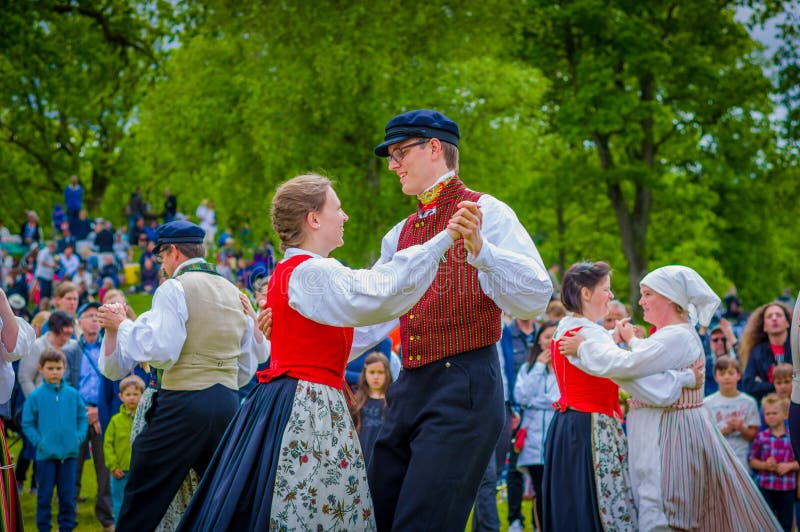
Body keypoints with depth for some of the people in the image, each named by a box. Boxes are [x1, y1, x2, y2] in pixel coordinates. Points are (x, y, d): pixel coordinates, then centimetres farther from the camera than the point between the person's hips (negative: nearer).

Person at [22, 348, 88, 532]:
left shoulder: (73, 394, 3)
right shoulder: (35, 396, -4)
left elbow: (82, 418, 11)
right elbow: (27, 424, -1)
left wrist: (79, 437, -3)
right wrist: (39, 442, -11)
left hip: (69, 453, 2)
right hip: (45, 455, -2)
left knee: (68, 496, 7)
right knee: (44, 496, 6)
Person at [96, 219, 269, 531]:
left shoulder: (175, 288, -5)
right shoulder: (233, 293, 17)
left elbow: (161, 351, -16)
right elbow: (246, 368, 19)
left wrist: (121, 325, -4)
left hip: (184, 401, -7)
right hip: (228, 404, 7)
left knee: (142, 500, -1)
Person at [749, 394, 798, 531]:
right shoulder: (761, 437, -2)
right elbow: (752, 461, 3)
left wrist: (790, 465, -14)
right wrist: (765, 465, -15)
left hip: (787, 488, 0)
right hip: (766, 487, 0)